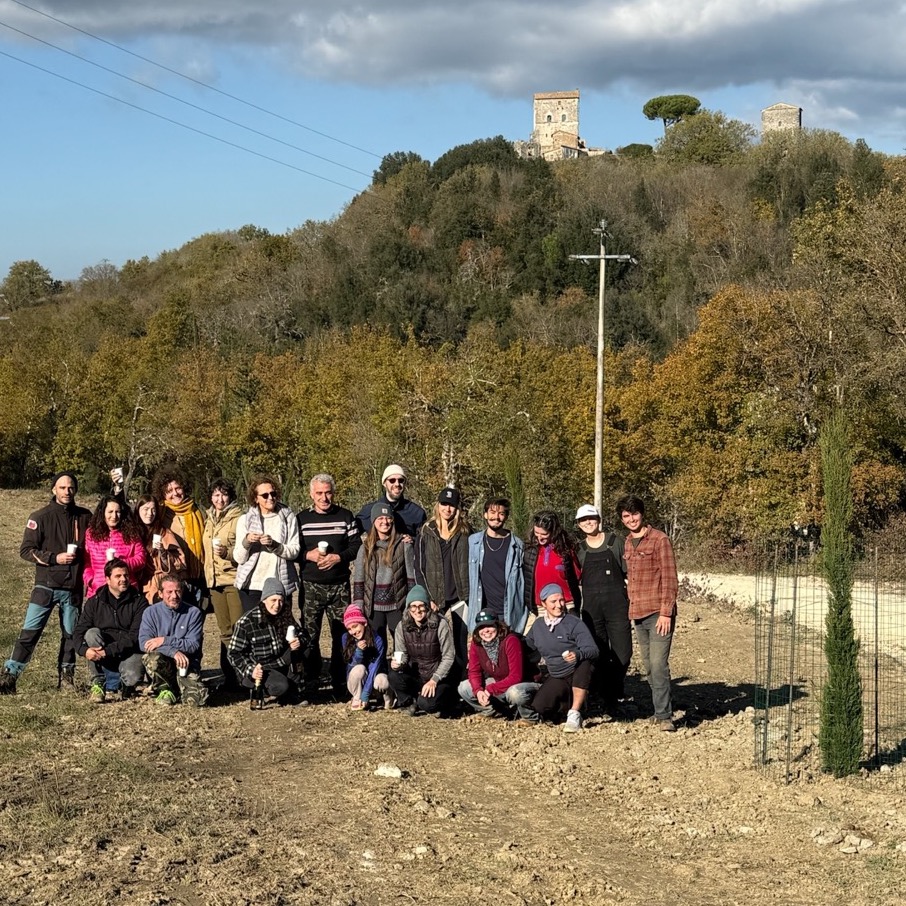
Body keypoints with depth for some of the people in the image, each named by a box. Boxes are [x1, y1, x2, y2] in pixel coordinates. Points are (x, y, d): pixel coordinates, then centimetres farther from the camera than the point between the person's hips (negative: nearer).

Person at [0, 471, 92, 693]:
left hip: (73, 588, 3)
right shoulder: (40, 517, -3)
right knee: (29, 632, -8)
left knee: (70, 634, 9)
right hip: (46, 586, -3)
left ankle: (66, 677, 21)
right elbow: (26, 550, -6)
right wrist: (54, 558, -16)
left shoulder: (85, 517, 6)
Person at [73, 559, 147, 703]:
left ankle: (111, 686, 3)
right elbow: (78, 632, -3)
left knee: (132, 677, -33)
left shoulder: (139, 602, -4)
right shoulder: (94, 602, 4)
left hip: (129, 651, -2)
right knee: (92, 633, -27)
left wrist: (108, 651, -26)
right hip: (101, 659, 2)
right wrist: (84, 650, -26)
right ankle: (97, 684, -18)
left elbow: (135, 636, -15)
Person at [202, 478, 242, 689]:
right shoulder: (208, 520, 17)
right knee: (225, 632, 9)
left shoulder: (238, 519, -5)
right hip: (215, 581, 7)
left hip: (234, 579, -7)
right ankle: (229, 677, 12)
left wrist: (229, 552, -24)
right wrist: (207, 577, 21)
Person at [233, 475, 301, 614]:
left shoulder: (288, 517, 4)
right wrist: (246, 541, -19)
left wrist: (274, 545, -19)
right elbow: (238, 558, 1)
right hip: (251, 586, 0)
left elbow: (294, 551, -3)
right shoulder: (245, 519, 4)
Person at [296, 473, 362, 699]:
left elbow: (357, 546, 3)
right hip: (311, 586, 0)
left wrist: (338, 557, -12)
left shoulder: (346, 517, 6)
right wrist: (308, 555, -12)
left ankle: (340, 682, 11)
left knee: (342, 635, 2)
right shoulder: (301, 518, 6)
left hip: (339, 586, 0)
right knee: (309, 635, 0)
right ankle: (310, 682, 9)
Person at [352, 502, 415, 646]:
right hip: (373, 608, 1)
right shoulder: (365, 549, 4)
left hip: (397, 607, -1)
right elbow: (358, 580, 6)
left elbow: (411, 577, 2)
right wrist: (358, 609, 1)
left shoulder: (403, 546, 0)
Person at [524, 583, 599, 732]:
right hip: (556, 678, 4)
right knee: (539, 708, -24)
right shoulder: (538, 625, 6)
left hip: (578, 675, -4)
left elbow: (593, 650, -21)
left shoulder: (574, 623, -9)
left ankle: (575, 714, -33)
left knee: (585, 662, -40)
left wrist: (578, 655, -40)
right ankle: (568, 701, 12)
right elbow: (526, 647, 24)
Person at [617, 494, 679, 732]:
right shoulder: (627, 544, 14)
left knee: (658, 664, -12)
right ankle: (662, 709, 18)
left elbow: (670, 579, -10)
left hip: (658, 614, -7)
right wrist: (631, 609, 14)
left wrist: (665, 612, -15)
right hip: (638, 614, 7)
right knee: (649, 666, 10)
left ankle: (664, 715, -10)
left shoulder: (659, 540, -7)